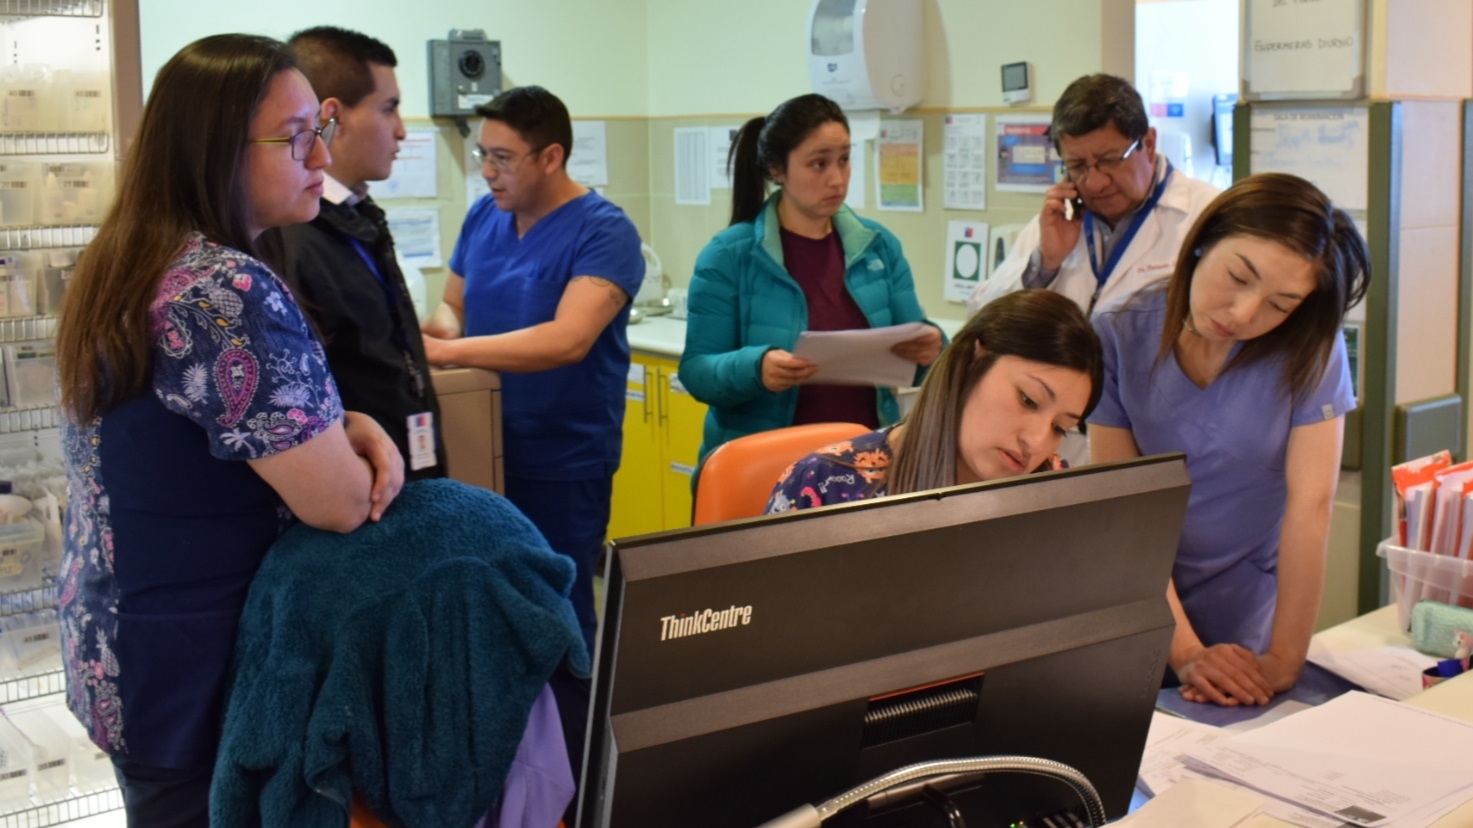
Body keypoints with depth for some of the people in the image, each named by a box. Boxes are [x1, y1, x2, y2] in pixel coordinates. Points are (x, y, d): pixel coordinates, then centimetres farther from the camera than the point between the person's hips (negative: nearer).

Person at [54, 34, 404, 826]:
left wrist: (351, 428, -7)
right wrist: (350, 448, -3)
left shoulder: (133, 263, 2)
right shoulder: (228, 294, -28)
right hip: (197, 672, -9)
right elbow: (341, 504, -25)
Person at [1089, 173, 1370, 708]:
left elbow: (1311, 504, -15)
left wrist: (1283, 661, -19)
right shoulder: (1119, 338, -10)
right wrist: (1184, 652, -17)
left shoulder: (1309, 348, -11)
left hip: (1250, 624, -1)